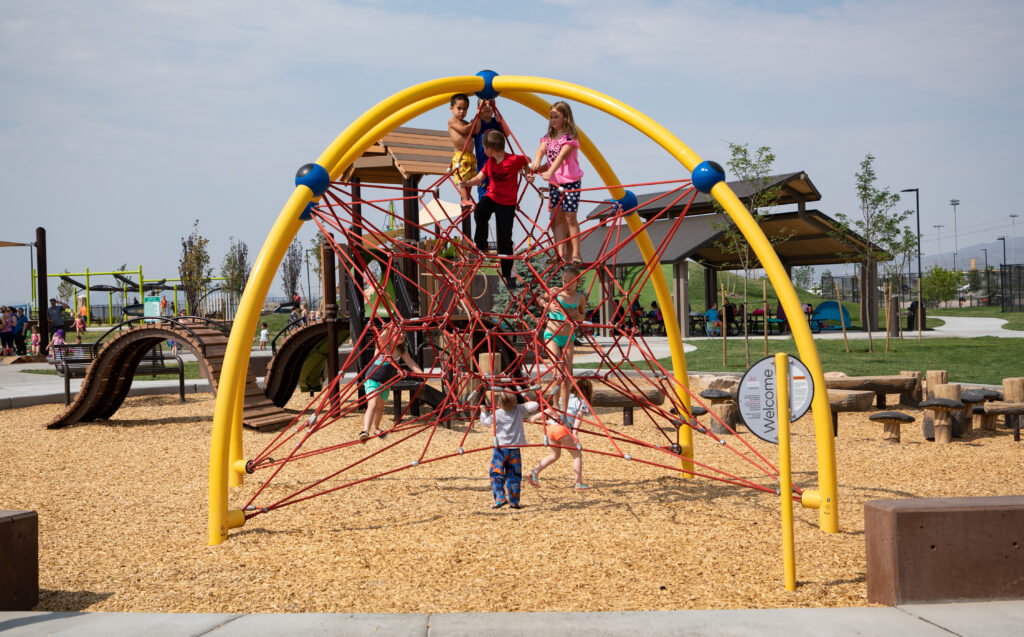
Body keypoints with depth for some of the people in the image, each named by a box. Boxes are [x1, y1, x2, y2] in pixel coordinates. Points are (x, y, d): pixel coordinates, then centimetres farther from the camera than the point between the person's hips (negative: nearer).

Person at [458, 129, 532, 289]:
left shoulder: (513, 160, -17)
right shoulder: (490, 161, 1)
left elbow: (528, 161, 2)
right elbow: (479, 177, 1)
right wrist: (467, 183, -15)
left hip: (507, 203, -4)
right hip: (491, 196, 4)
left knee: (505, 239, -3)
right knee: (479, 213, -31)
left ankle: (507, 275, 12)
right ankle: (481, 246, -8)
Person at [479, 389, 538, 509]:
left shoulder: (496, 414, -6)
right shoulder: (520, 410, -1)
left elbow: (485, 422, 5)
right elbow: (535, 405, 0)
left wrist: (483, 411, 21)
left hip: (500, 448, -3)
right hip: (515, 449, 3)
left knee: (496, 474, 1)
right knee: (514, 476, 9)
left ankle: (500, 498, -14)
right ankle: (514, 501, 8)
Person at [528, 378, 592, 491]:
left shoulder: (567, 397, 23)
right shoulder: (582, 401, 6)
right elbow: (579, 416, -9)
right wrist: (575, 433, -20)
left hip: (551, 426, 7)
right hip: (563, 428, -7)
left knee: (555, 454, 24)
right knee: (577, 455, 7)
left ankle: (535, 472, 13)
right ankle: (579, 484, 3)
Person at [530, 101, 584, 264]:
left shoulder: (570, 137, -8)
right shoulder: (548, 137, 11)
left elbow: (562, 155, -24)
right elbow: (541, 149, -7)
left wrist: (550, 171, -40)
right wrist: (536, 161, -31)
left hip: (570, 180, -6)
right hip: (554, 182, 6)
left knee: (570, 217, -7)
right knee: (557, 218, 0)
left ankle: (575, 255, -4)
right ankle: (560, 253, -2)